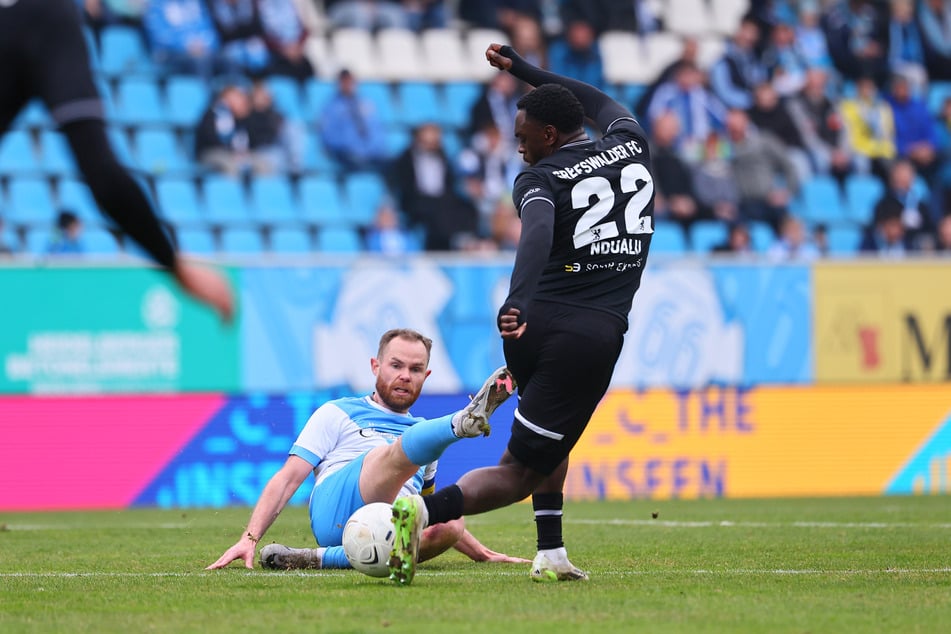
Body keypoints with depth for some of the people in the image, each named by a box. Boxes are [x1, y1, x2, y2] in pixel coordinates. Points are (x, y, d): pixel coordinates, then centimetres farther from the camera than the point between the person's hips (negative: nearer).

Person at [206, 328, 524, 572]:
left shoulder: (422, 430, 34)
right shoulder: (337, 414, 19)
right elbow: (287, 479, 10)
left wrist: (482, 553, 37)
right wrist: (248, 539, -4)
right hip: (334, 507, -4)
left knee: (451, 524, -31)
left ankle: (323, 558, -35)